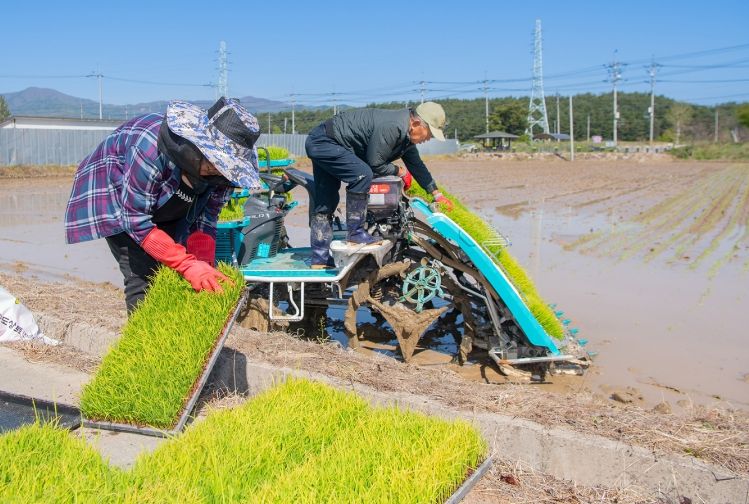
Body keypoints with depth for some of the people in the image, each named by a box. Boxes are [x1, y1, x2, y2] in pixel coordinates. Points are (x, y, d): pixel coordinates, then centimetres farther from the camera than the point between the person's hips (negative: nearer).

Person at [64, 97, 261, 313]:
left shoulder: (224, 167, -23)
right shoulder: (152, 148, -41)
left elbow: (204, 219, -13)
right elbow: (135, 219, -35)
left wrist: (204, 266, -30)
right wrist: (189, 265, -41)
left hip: (166, 211, 5)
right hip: (114, 196, -5)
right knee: (144, 278, -17)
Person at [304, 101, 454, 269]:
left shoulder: (406, 135, 6)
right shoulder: (391, 127, -26)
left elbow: (416, 165, 19)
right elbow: (375, 164, -21)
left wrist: (436, 193, 23)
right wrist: (399, 171, -4)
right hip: (324, 142, -10)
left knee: (326, 203, 9)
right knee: (362, 174, -26)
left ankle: (319, 260, 12)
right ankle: (355, 234, -17)